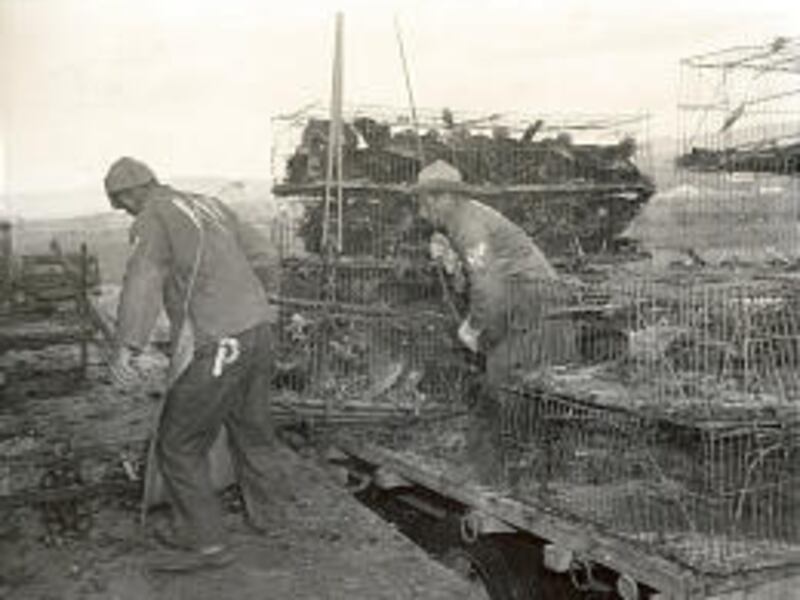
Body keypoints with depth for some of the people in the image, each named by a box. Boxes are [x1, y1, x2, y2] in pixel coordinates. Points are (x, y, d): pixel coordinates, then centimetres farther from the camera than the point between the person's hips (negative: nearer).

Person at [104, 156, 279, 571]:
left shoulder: (152, 221, -5)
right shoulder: (211, 207, 18)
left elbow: (143, 281, -23)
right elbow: (255, 254, 32)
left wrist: (125, 347, -35)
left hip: (215, 346, -8)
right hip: (259, 331, 8)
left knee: (179, 447, 6)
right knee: (249, 427, 27)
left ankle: (207, 541, 10)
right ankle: (258, 508, 45)